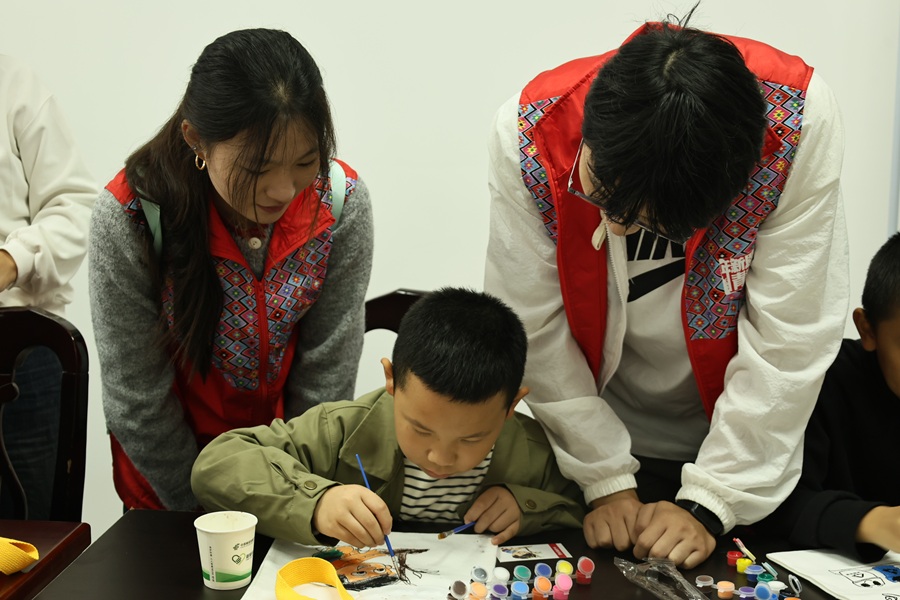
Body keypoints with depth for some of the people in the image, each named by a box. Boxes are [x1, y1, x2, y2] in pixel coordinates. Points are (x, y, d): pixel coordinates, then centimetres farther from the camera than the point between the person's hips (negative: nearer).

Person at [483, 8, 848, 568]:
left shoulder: (801, 120, -29)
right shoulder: (531, 130, -26)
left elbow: (789, 337, -23)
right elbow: (535, 327, -17)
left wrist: (708, 502, -20)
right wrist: (606, 481, -14)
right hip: (595, 435, 1)